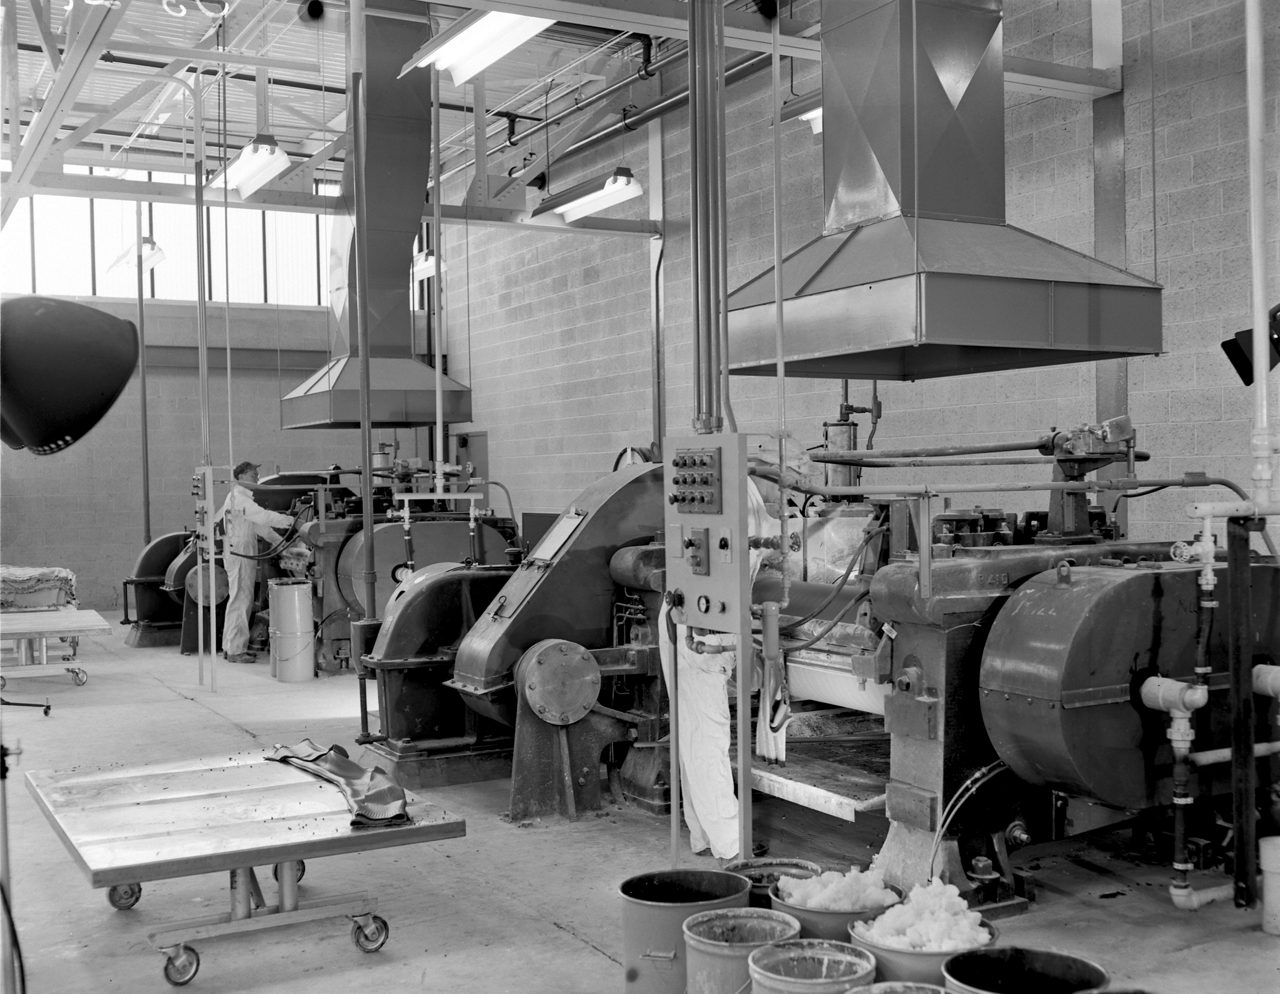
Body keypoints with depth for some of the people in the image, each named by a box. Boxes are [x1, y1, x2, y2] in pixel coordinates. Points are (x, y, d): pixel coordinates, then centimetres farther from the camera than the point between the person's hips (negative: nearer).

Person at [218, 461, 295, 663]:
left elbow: (258, 524, 21)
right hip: (239, 553, -11)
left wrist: (280, 541, 16)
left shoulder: (243, 496, 18)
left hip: (244, 553, 11)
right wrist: (291, 521, -26)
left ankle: (231, 646, 21)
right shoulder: (238, 497, -14)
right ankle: (235, 650, -5)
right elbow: (262, 516, -25)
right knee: (240, 599, -8)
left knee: (238, 599, 15)